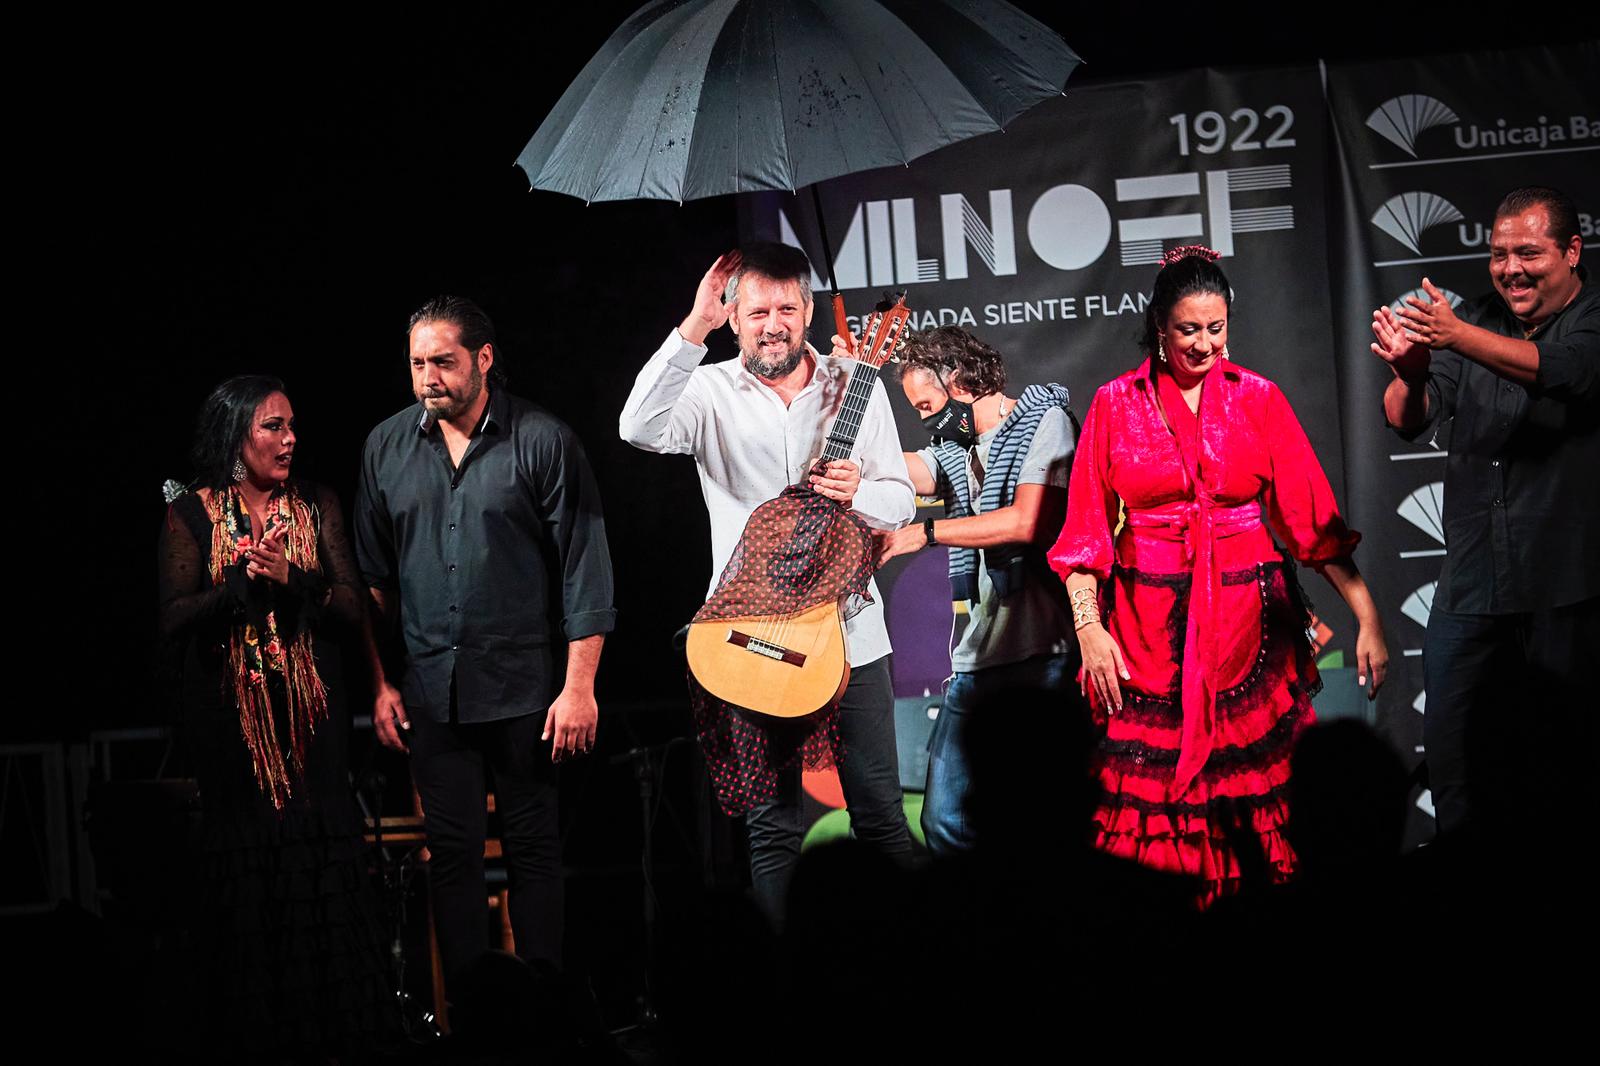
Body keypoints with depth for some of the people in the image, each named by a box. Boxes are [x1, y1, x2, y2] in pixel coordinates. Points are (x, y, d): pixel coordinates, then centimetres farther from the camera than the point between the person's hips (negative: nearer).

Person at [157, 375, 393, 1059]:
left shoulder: (317, 508, 8)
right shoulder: (191, 516, 2)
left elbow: (353, 613, 2)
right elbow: (174, 623, -5)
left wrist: (291, 580, -15)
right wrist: (243, 581, -17)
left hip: (311, 719, 1)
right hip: (228, 719, -1)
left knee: (321, 867, -3)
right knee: (246, 878, 0)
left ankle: (330, 1031, 4)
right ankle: (253, 1034, 9)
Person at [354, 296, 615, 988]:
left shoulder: (542, 440, -5)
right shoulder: (387, 446, 7)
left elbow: (585, 568, -5)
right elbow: (373, 575, 13)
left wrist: (579, 686, -9)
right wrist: (381, 681, 8)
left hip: (525, 689, -3)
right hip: (431, 690, 3)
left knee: (533, 845, 4)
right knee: (451, 849, 4)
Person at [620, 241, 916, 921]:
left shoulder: (855, 385, 5)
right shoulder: (711, 391, -1)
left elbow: (900, 501, 7)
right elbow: (640, 429, -22)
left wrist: (858, 493, -16)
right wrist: (692, 331, -25)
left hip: (848, 625, 1)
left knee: (880, 813, 7)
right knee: (774, 824, 4)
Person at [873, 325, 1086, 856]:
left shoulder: (1044, 422, 0)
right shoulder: (955, 449, 21)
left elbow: (1030, 522, -14)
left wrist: (924, 532, -11)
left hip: (1044, 654, -7)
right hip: (977, 658, 7)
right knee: (944, 822, 2)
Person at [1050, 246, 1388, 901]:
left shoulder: (1258, 400, 3)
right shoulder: (1116, 404, 3)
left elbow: (1312, 518, -1)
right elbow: (1087, 528, 3)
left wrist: (1367, 616, -8)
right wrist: (1088, 628, -6)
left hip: (1246, 620, 0)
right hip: (1149, 628, 0)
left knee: (1249, 782, 1)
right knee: (1153, 790, -1)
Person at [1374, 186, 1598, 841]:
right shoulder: (1478, 321, 9)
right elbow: (1407, 421, 0)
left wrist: (1457, 337, -38)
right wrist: (1410, 374, -23)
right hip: (1471, 583, 4)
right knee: (1452, 746, 4)